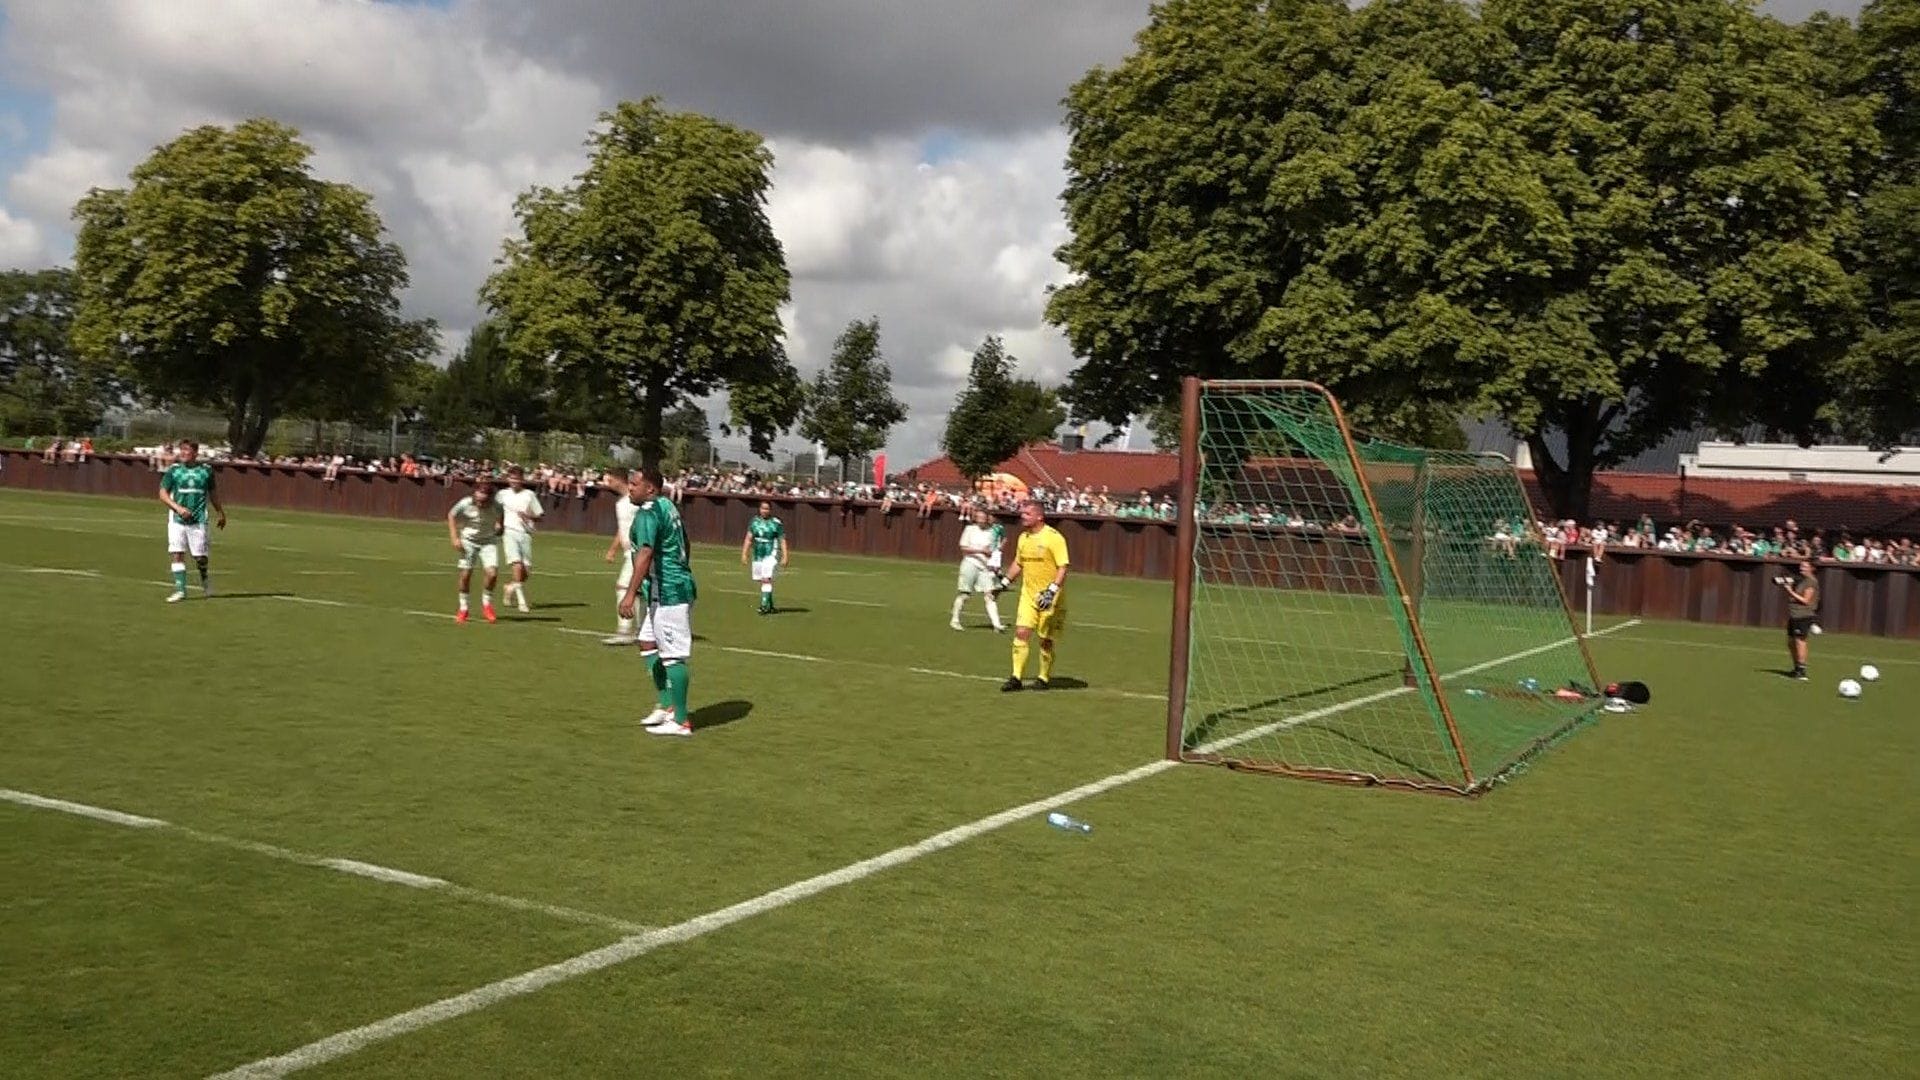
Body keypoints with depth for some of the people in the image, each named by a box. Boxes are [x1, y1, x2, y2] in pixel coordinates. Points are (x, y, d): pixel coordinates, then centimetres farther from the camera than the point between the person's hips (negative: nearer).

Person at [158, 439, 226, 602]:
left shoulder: (206, 470, 4)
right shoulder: (173, 470, 1)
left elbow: (213, 493, 17)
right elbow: (163, 493, 1)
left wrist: (220, 513, 24)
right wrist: (178, 508, -14)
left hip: (198, 520, 0)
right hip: (177, 520, 0)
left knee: (200, 556, -1)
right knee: (176, 553, -7)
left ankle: (204, 578, 30)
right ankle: (180, 590, -1)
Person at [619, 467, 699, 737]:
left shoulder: (648, 513, -16)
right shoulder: (668, 506, 14)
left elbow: (645, 553, -28)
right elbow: (683, 544, 23)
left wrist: (630, 594, -34)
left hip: (666, 591, -10)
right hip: (680, 586, 10)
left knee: (673, 656, -5)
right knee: (648, 643, 18)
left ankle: (681, 721, 1)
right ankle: (667, 707, 20)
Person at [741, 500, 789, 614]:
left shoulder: (776, 523, -4)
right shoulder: (754, 521, 7)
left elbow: (782, 541, -1)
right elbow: (748, 539, 9)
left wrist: (784, 557, -6)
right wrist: (744, 553, 2)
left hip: (770, 555, -5)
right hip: (757, 555, 5)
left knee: (766, 580, -16)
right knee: (762, 581, 9)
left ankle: (764, 606, -16)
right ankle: (770, 605, 22)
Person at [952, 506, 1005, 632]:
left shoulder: (991, 532, 8)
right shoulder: (970, 529, 0)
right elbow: (964, 548, -6)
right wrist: (981, 551, -16)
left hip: (985, 566, 3)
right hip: (970, 564, -3)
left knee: (989, 595, -6)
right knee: (964, 594, 3)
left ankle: (996, 624, -14)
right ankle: (954, 620, 17)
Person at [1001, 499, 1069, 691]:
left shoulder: (1054, 537, -13)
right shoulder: (1023, 538, 9)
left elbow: (1063, 568, -17)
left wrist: (1052, 590, -26)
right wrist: (1006, 582, 18)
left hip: (1049, 598, -5)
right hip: (1028, 594, 5)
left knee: (1046, 639, 3)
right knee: (1021, 632, -7)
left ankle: (1044, 678, 19)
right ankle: (1016, 677, -3)